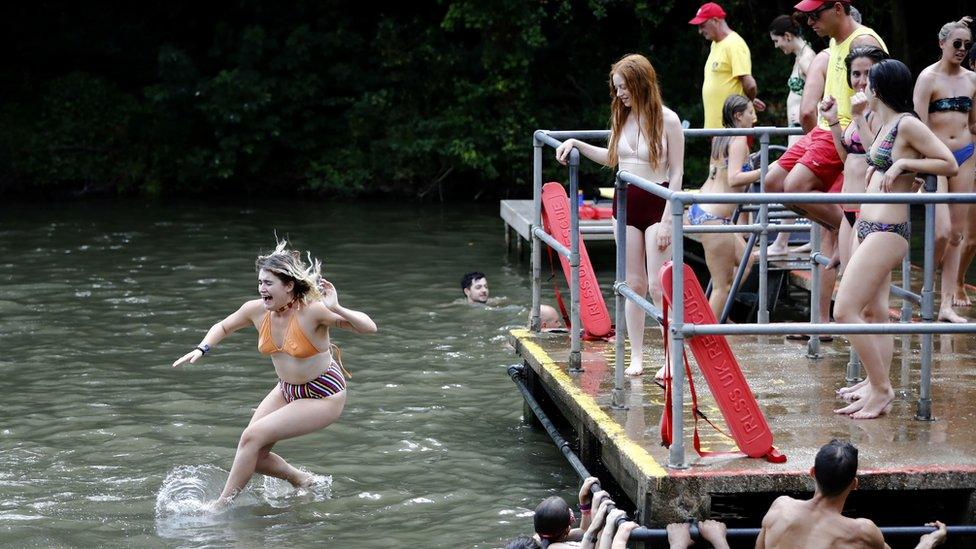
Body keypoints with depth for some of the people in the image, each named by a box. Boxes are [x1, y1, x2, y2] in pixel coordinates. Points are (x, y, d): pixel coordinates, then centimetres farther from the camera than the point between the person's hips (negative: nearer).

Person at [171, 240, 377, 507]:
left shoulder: (312, 310, -27)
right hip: (286, 391, 7)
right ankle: (301, 481, 29)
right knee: (253, 455, 1)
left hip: (323, 396, -7)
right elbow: (223, 327, 11)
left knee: (253, 437, -17)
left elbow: (369, 327, -31)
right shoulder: (257, 310, -11)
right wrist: (202, 349, -6)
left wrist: (336, 308, -46)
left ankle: (221, 506, -2)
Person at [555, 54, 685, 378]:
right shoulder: (621, 117, 6)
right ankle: (637, 356, 13)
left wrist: (667, 221, -14)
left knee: (658, 286, -8)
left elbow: (676, 173, -10)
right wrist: (577, 144, 9)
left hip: (657, 203, -5)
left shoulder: (667, 120, -11)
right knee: (634, 284, 7)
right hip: (625, 203, 5)